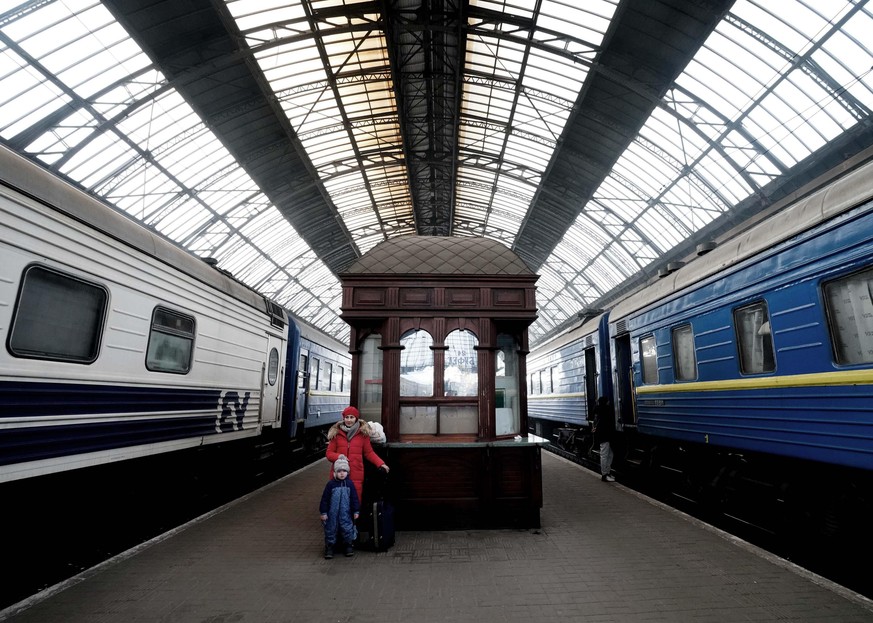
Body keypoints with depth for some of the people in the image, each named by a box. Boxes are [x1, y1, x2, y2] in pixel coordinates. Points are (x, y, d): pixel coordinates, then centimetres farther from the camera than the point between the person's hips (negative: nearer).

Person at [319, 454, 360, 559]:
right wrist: (323, 512, -4)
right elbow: (325, 499, -2)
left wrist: (356, 511, 1)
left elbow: (354, 498, 2)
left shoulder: (349, 484, -2)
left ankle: (349, 545, 24)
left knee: (347, 528, 5)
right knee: (330, 529, 7)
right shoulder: (331, 484, -6)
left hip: (346, 513, 1)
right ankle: (329, 547, 24)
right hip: (332, 513, -1)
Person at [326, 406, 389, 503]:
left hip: (356, 476, 0)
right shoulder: (336, 433, 5)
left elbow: (369, 452, 7)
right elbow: (329, 453, 7)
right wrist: (339, 457, -14)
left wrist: (380, 463, -7)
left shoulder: (363, 433, 4)